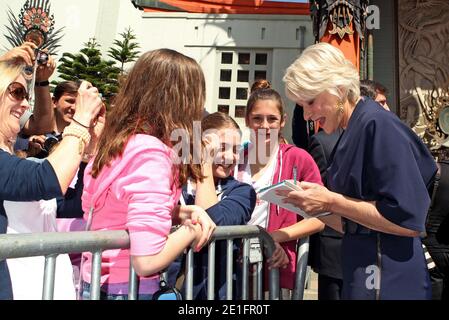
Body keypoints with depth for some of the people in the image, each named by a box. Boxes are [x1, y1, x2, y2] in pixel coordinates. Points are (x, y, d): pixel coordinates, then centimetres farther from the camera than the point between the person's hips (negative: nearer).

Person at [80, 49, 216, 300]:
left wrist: (182, 212, 0)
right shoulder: (151, 154, -25)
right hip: (128, 288, -7)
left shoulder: (118, 142, -1)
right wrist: (191, 230, -12)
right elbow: (148, 259, -29)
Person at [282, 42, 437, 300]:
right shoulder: (351, 134, 9)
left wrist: (331, 201, -20)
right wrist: (313, 207, -1)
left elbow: (408, 221, -22)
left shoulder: (378, 125, -17)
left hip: (388, 281, -8)